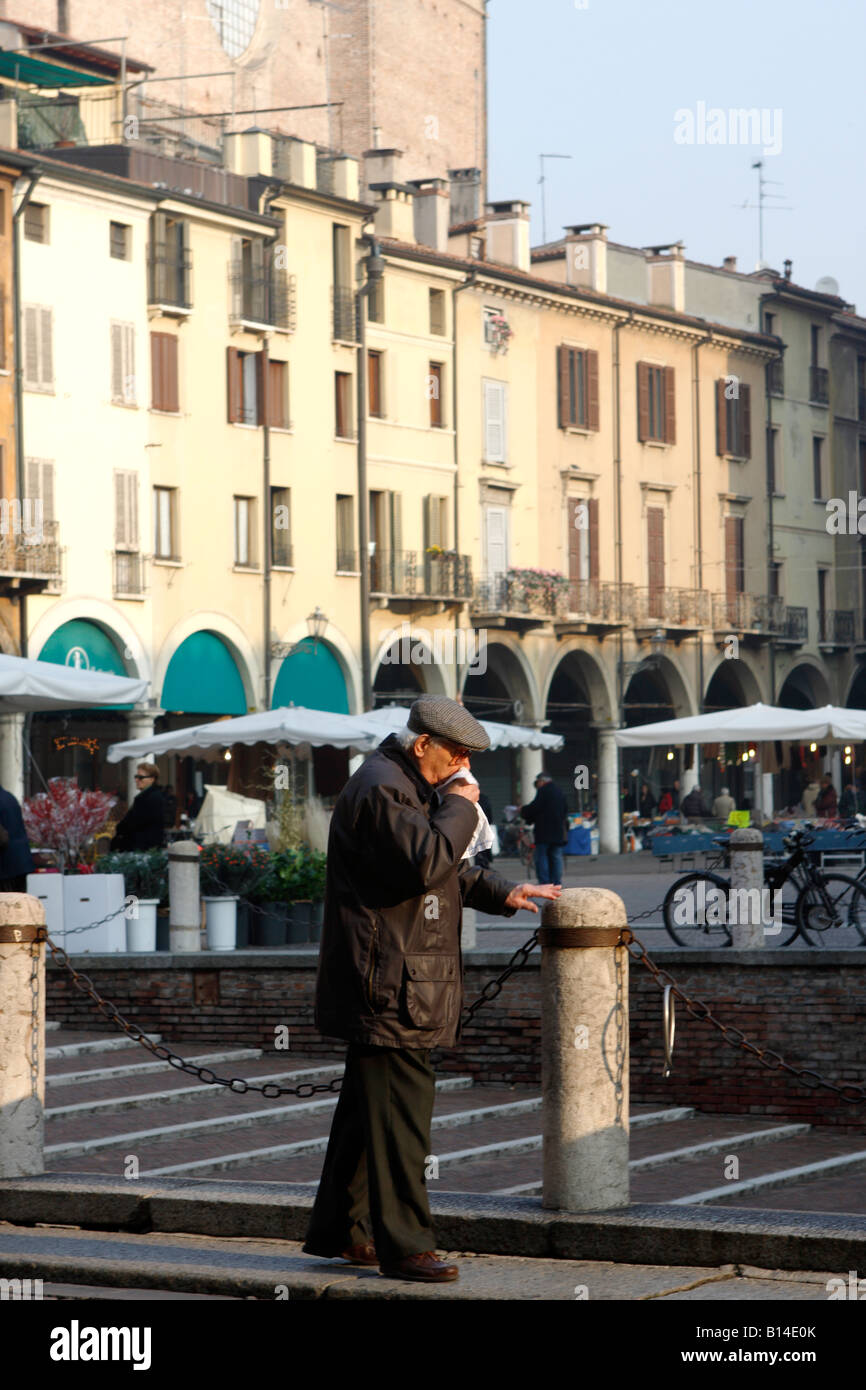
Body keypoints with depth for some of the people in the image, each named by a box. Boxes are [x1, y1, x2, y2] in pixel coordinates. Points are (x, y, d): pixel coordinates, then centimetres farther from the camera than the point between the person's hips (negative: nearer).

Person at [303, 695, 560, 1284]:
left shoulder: (413, 788, 21)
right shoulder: (379, 790, -14)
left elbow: (447, 870, 29)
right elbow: (425, 861, -25)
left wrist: (499, 893, 14)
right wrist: (460, 809, -12)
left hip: (391, 985, 11)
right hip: (388, 984, -11)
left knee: (367, 1105, 15)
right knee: (401, 1108, -10)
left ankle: (339, 1231, 22)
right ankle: (404, 1244, -9)